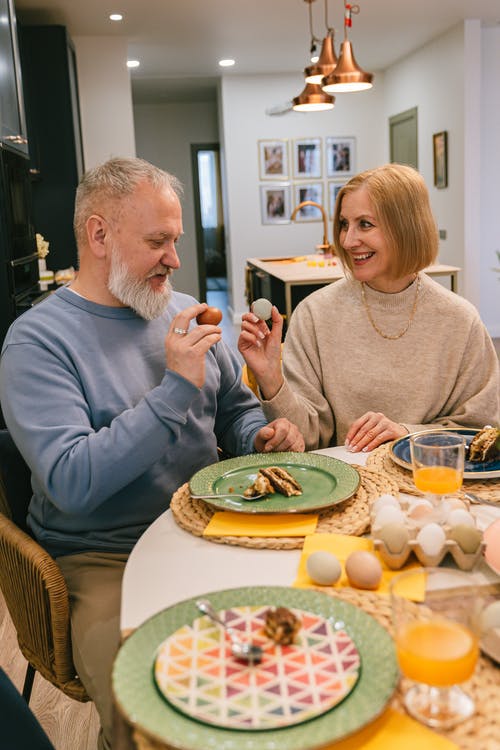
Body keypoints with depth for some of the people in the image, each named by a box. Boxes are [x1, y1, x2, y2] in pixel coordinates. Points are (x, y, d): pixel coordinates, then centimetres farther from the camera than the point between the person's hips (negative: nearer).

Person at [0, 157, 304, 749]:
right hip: (104, 561, -5)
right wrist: (175, 389, -24)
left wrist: (261, 436, -4)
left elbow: (236, 409, 18)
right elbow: (71, 482, -21)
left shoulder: (184, 312, 9)